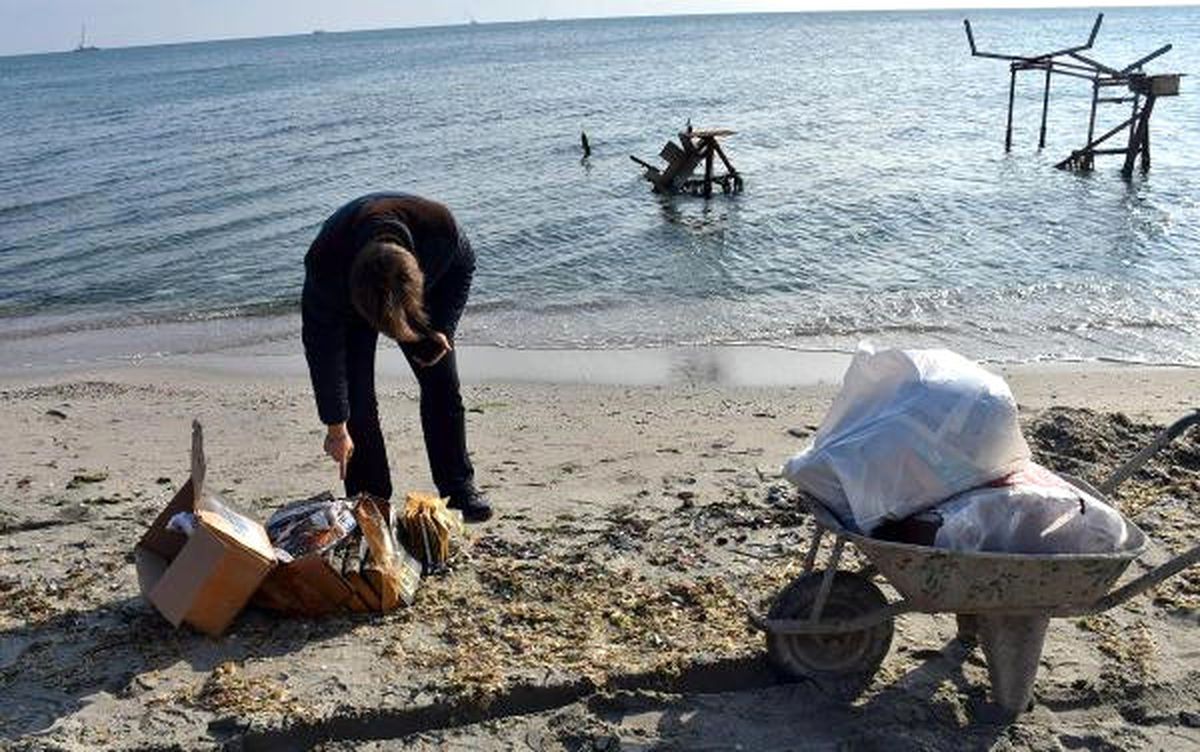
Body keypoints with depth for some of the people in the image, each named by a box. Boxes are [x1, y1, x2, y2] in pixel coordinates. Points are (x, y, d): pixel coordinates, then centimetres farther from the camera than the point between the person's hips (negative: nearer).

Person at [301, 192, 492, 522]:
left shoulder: (440, 227, -40)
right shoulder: (324, 264, -41)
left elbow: (463, 266, -13)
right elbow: (322, 347, -29)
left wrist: (441, 326, -20)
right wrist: (335, 426, -23)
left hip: (432, 286, 2)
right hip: (349, 300, -1)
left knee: (441, 383, -2)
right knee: (355, 395, -12)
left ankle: (459, 486, 11)